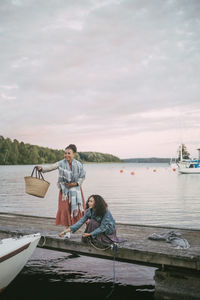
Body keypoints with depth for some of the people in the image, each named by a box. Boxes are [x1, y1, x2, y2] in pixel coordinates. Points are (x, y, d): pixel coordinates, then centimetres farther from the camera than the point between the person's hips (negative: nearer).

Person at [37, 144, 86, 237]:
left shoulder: (79, 165, -7)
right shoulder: (61, 163, -9)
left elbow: (82, 176, 1)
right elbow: (51, 167, -23)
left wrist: (75, 183, -13)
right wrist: (42, 168, -40)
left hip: (75, 189, 0)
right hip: (64, 189, 0)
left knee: (77, 208, -1)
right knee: (65, 209, -1)